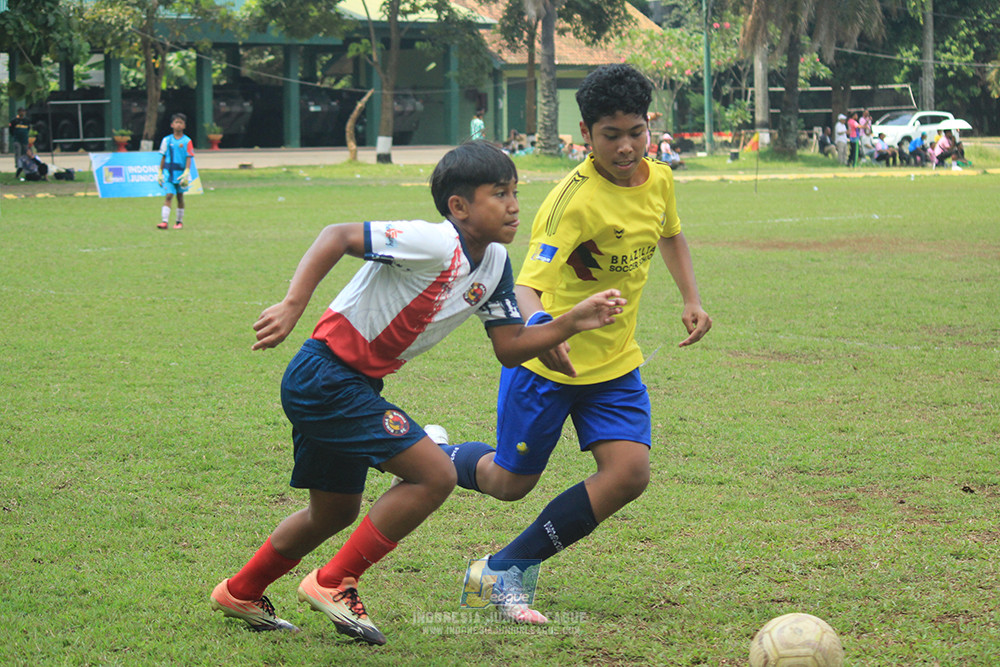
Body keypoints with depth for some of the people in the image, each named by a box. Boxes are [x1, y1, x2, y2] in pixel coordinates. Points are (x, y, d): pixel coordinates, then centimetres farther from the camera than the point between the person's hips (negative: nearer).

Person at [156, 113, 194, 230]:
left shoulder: (187, 141, -2)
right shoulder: (167, 140, 4)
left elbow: (188, 158, -4)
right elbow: (163, 157, 9)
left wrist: (186, 173, -14)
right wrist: (160, 173, 8)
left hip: (181, 173, 0)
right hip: (169, 174, 0)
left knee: (180, 197, 10)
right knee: (169, 196, -11)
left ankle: (179, 221, 21)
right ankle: (164, 221, -18)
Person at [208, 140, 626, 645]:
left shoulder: (495, 264, 4)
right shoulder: (434, 244, -23)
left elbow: (510, 348, 7)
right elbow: (338, 236, -29)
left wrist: (573, 322, -6)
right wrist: (292, 306, -38)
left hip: (357, 385, 10)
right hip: (325, 373, -10)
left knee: (335, 512, 22)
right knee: (435, 474, -14)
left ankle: (240, 594, 41)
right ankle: (333, 584, -3)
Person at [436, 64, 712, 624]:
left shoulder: (658, 180, -3)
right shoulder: (575, 200, -26)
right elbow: (526, 283, -35)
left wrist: (692, 299, 11)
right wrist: (538, 328, -56)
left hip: (615, 362, 6)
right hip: (548, 360, -6)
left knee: (630, 473, -13)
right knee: (511, 483, 6)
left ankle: (507, 570, -1)